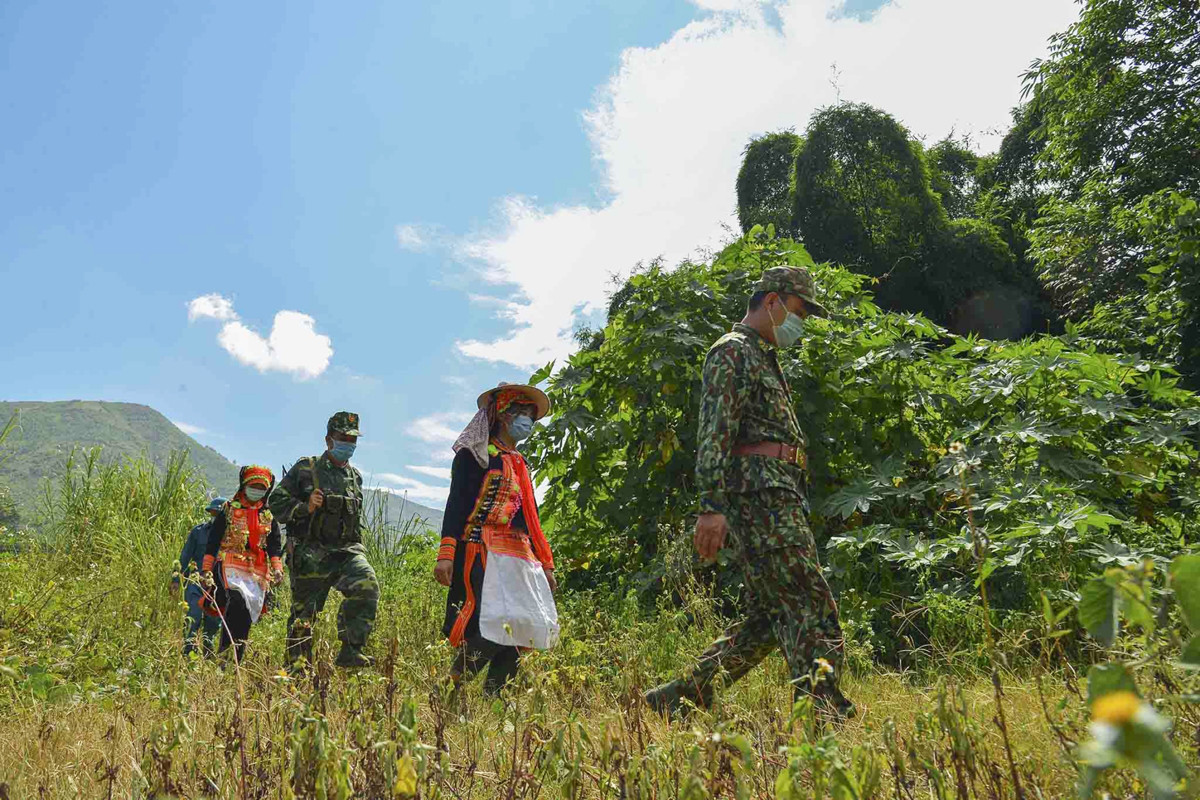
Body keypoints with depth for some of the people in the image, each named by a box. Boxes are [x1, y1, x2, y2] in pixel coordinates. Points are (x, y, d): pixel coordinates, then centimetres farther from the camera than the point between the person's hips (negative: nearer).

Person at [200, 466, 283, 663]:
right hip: (231, 565, -3)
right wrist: (206, 569, 2)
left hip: (258, 571, 3)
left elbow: (275, 545, 11)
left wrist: (277, 568, -5)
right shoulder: (229, 509, 10)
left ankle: (236, 660, 7)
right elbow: (213, 541, 9)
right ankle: (226, 651, -27)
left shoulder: (269, 516, 17)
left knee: (247, 616, 0)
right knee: (238, 600, -29)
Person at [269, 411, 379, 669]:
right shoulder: (305, 468, 2)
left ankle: (351, 651, -17)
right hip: (311, 553, -3)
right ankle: (298, 665, 18)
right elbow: (277, 502, 1)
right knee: (304, 613, 1)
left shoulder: (355, 477, 17)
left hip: (346, 550, 3)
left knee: (367, 586, -24)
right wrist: (305, 508, -15)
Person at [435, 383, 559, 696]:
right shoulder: (474, 455, 3)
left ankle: (493, 697, 8)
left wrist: (546, 563, 22)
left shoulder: (521, 464, 25)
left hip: (520, 558, 8)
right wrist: (446, 554, -19)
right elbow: (456, 505, -8)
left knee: (518, 630, 0)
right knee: (491, 630, -20)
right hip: (483, 554, -8)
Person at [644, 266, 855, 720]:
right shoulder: (732, 351, -3)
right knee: (811, 607, -11)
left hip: (775, 501, 10)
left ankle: (680, 699, 14)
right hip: (758, 496, -10)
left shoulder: (764, 359, 28)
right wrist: (712, 507, -24)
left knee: (768, 617, 9)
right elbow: (714, 434, -15)